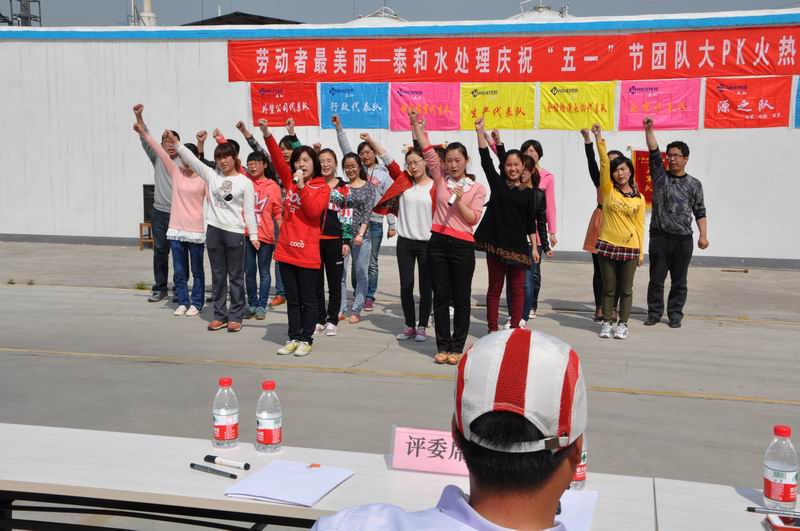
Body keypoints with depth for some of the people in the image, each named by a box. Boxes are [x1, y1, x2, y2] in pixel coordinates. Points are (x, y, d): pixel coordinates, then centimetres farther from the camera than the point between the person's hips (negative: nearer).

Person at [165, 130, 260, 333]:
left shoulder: (245, 182, -1)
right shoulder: (212, 176, 7)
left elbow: (249, 211, -2)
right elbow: (192, 159, 2)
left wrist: (253, 235, -7)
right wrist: (176, 143, -8)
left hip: (235, 233, -3)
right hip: (214, 231, 3)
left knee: (236, 277, 4)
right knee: (218, 276, 10)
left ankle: (235, 316, 12)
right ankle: (220, 315, 18)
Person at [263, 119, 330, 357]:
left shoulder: (322, 188, -2)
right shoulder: (290, 181, 10)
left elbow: (313, 211, -17)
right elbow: (278, 159, -2)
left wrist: (302, 186, -18)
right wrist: (267, 135, -14)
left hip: (307, 252, -4)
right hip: (286, 249, 5)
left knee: (308, 299, 5)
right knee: (292, 299, 12)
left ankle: (306, 340, 14)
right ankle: (293, 338, 20)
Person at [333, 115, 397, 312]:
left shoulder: (384, 174, 5)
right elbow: (346, 148, 3)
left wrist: (392, 225, 0)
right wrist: (339, 128, -5)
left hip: (374, 223, -2)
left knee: (371, 263, 4)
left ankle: (369, 297, 14)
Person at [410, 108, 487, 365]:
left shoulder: (477, 189, 3)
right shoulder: (441, 178, 8)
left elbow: (473, 219, -4)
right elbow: (428, 150, 4)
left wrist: (459, 201, -16)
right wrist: (416, 124, -2)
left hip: (462, 246, -2)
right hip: (438, 242, 2)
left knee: (461, 299, 3)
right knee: (441, 297, 6)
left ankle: (457, 347, 12)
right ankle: (443, 346, 14)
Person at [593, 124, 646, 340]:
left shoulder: (639, 198, 4)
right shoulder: (608, 189, 2)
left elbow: (639, 225, 5)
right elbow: (604, 163, -10)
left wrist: (641, 251, 2)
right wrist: (599, 139, -18)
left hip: (630, 247, 0)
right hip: (607, 245, 0)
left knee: (626, 289, 7)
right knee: (609, 288, 7)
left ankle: (623, 324, 17)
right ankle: (606, 323, 17)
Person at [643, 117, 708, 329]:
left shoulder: (694, 184, 6)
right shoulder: (660, 176, 6)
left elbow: (700, 212, 6)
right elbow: (653, 152, -4)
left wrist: (703, 235, -3)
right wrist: (649, 130, -13)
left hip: (683, 239, 0)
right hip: (660, 236, 0)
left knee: (679, 281, 5)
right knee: (656, 278, 3)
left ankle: (675, 314, 14)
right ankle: (654, 312, 13)